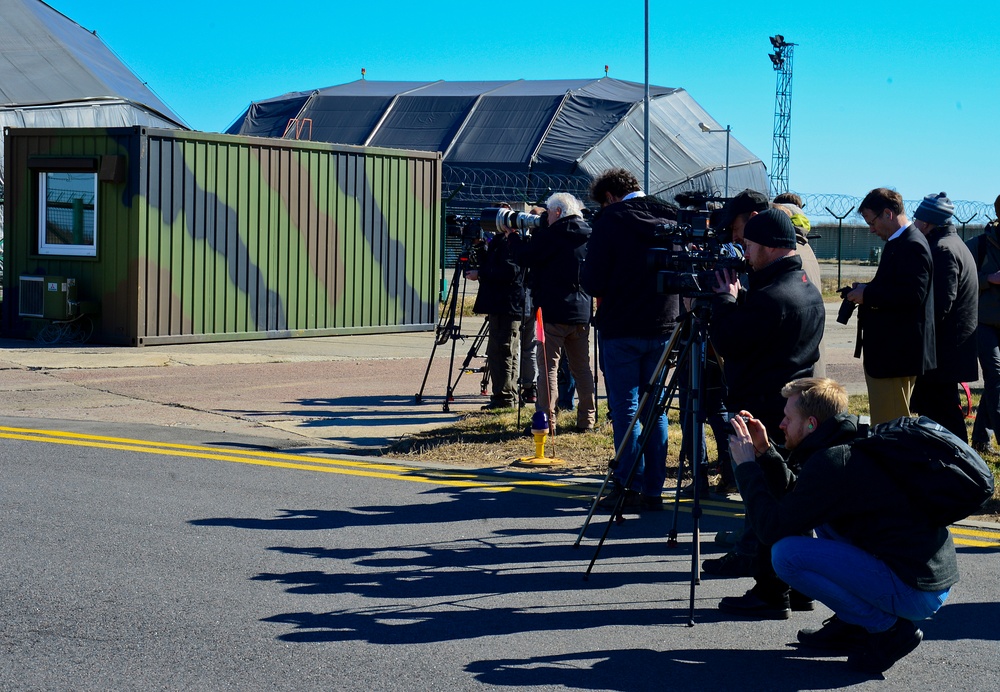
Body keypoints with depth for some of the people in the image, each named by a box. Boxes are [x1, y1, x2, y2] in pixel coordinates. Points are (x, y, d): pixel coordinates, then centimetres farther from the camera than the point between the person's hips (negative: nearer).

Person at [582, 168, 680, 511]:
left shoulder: (611, 220, -7)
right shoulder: (672, 217, 8)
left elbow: (592, 282, -10)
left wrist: (605, 294, 10)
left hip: (621, 328, -5)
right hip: (663, 328, 5)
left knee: (625, 408, 1)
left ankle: (631, 487, 1)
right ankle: (653, 490, 9)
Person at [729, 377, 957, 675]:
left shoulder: (832, 462, -17)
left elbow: (773, 528, -14)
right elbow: (795, 494, 24)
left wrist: (746, 465, -3)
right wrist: (764, 452, 15)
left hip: (915, 592, -10)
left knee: (786, 555, -15)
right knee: (819, 513, 24)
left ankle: (887, 628, -5)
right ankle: (851, 624, 19)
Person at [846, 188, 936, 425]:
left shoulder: (912, 246, -17)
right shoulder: (898, 242, 16)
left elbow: (912, 295, -26)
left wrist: (867, 295, -18)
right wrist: (866, 291, 6)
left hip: (896, 353, -11)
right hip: (887, 350, 11)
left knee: (889, 422, -8)